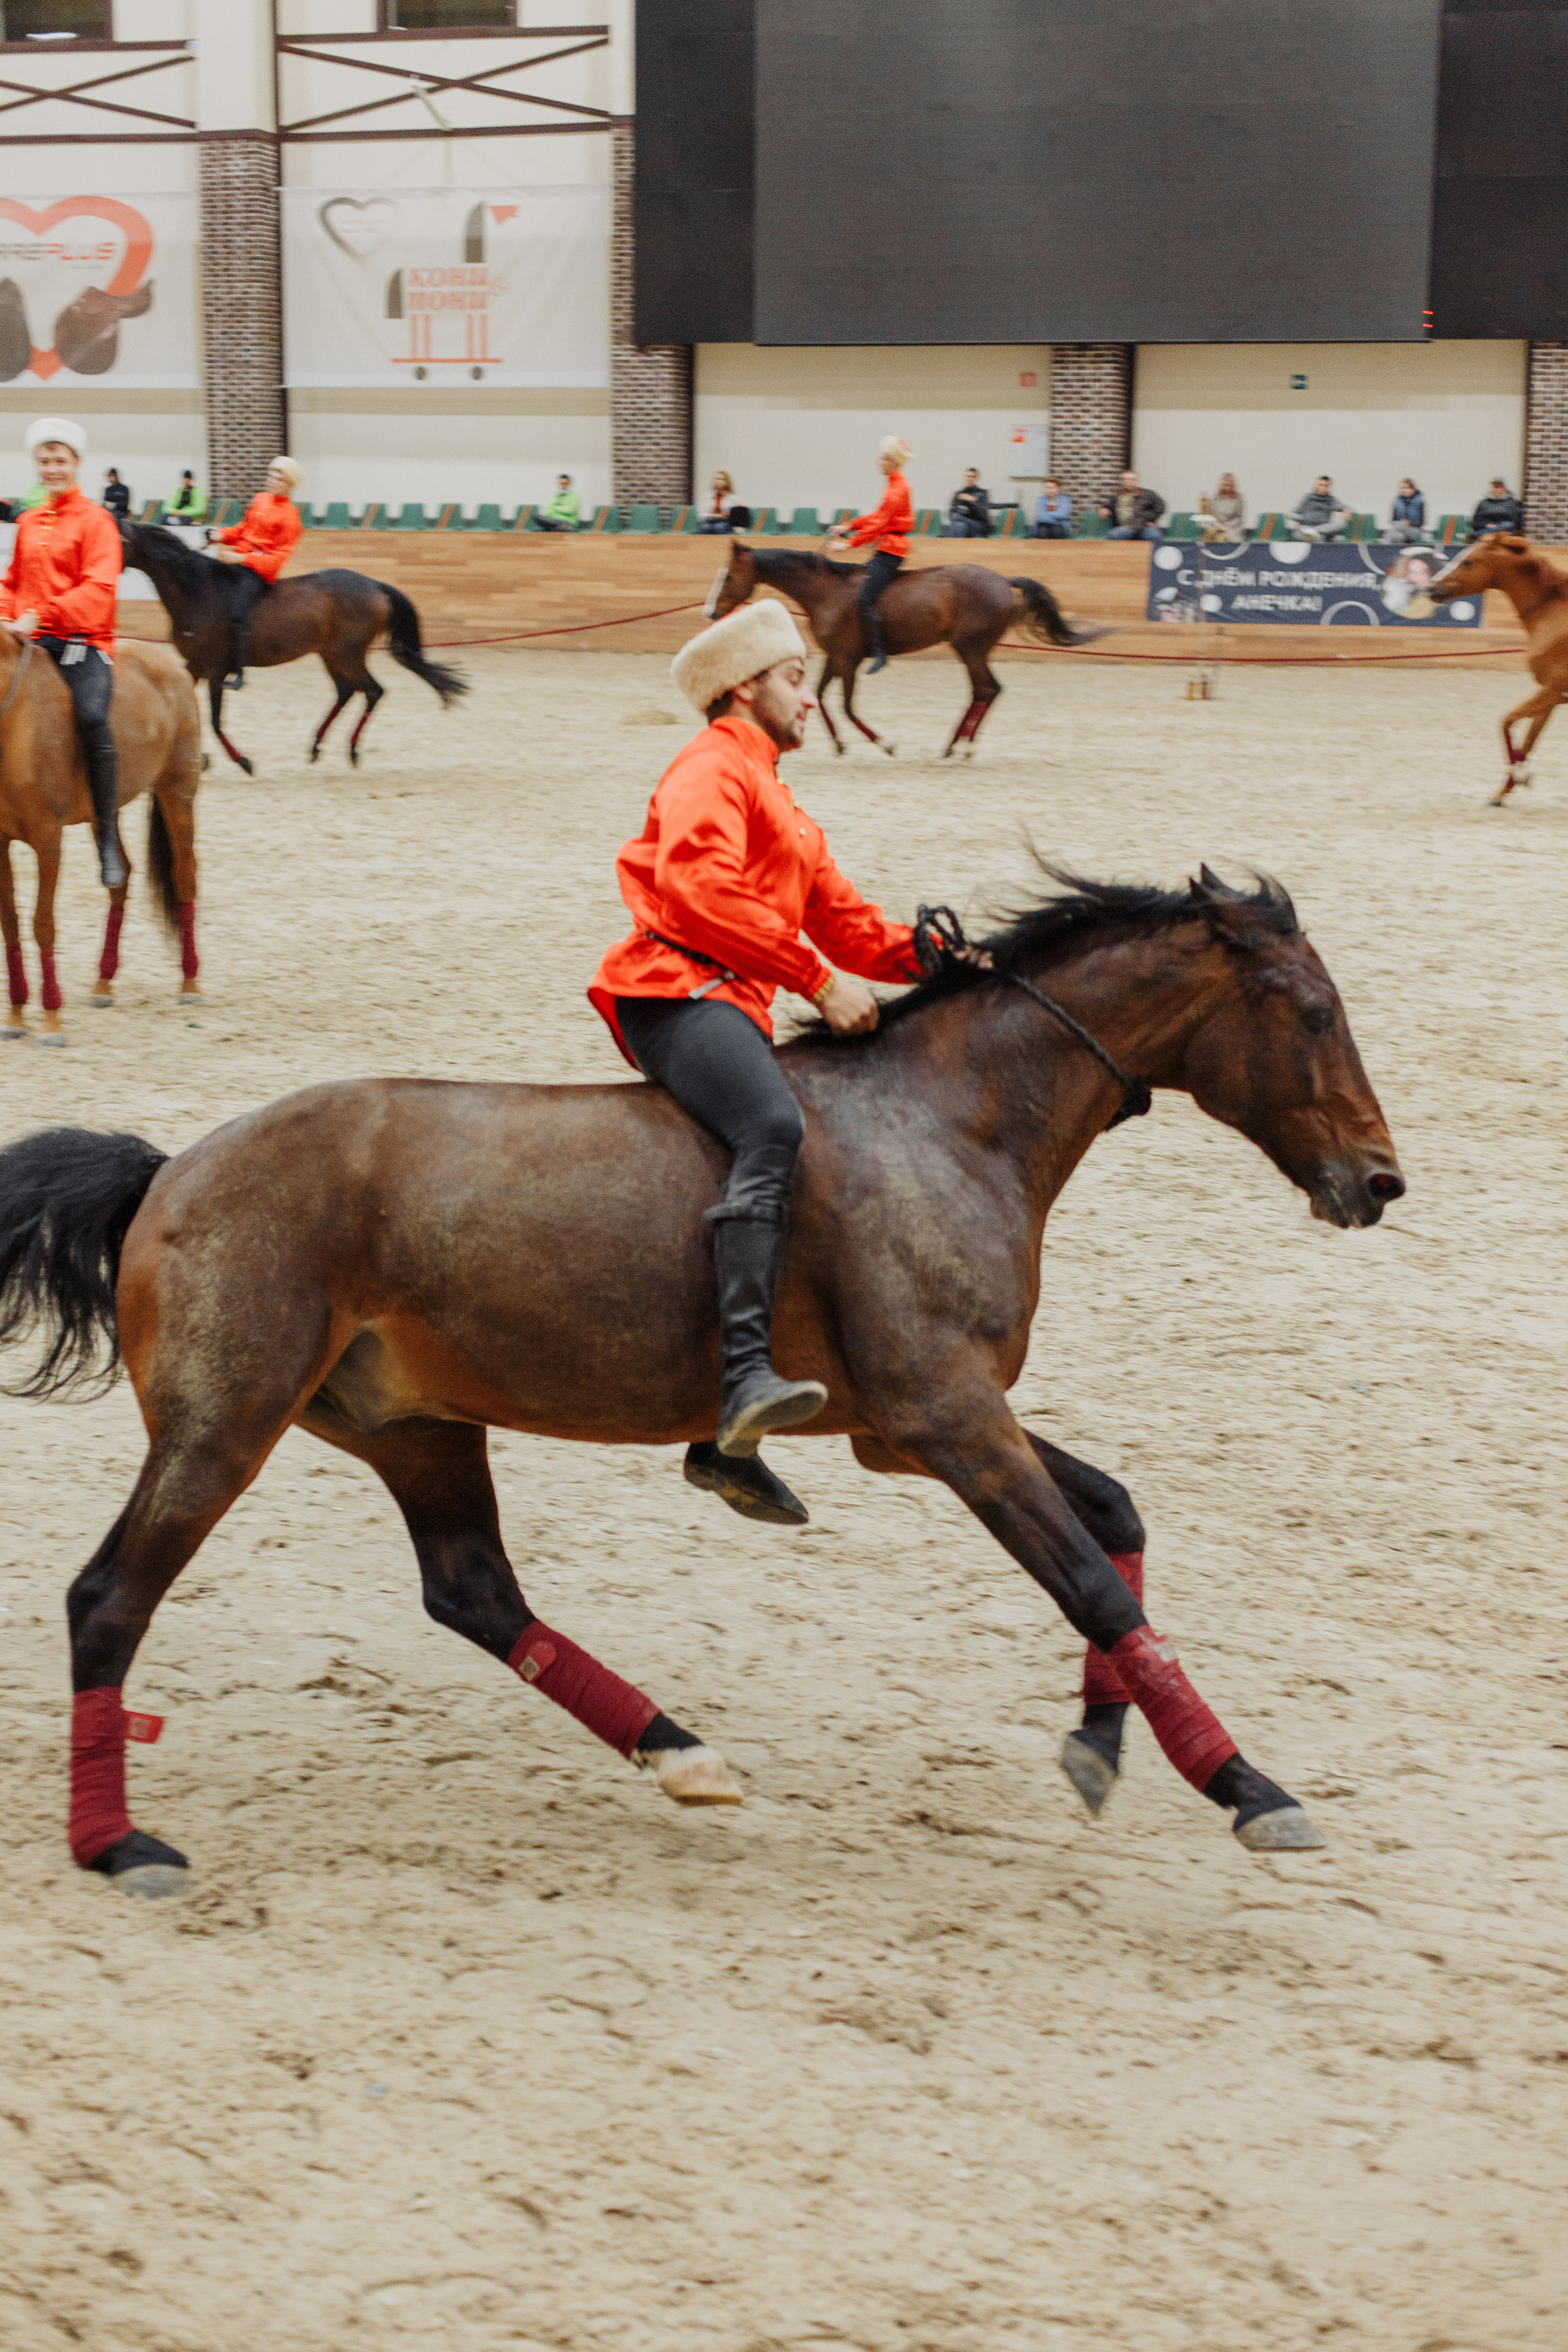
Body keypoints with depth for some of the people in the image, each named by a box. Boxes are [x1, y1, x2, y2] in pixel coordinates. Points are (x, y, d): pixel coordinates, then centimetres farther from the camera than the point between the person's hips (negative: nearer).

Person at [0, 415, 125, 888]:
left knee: (92, 717, -29)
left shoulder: (95, 521, -1)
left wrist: (41, 615, -24)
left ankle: (109, 841, -22)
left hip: (83, 641, -6)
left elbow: (99, 588, -14)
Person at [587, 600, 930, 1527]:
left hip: (730, 1006, 11)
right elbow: (699, 887, -17)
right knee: (775, 1126, -34)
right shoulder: (711, 770, 0)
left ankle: (727, 1444, 13)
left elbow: (845, 919, 25)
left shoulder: (781, 808, 32)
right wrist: (818, 980, -19)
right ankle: (747, 1376, -47)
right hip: (678, 989, -11)